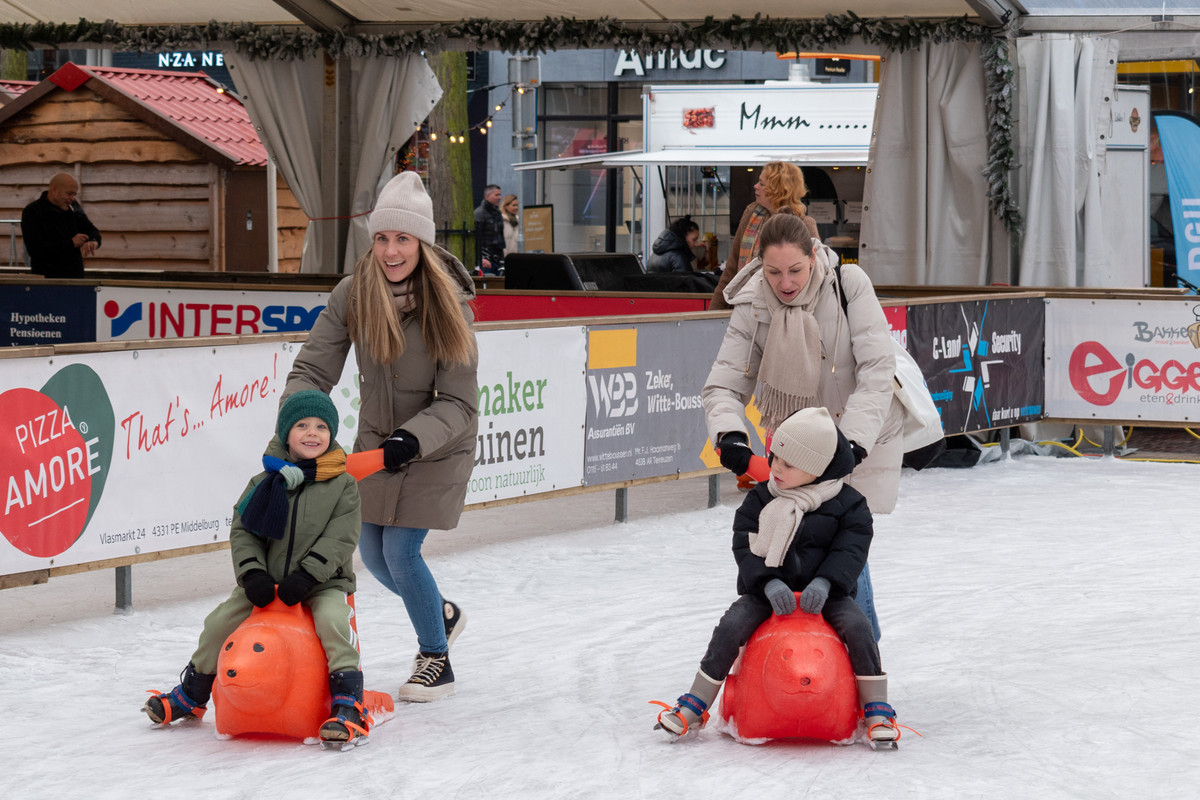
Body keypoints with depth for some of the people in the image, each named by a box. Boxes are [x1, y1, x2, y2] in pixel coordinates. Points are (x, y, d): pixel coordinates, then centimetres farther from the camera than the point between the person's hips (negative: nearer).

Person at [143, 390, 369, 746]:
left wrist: (306, 576, -22)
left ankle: (348, 705, -28)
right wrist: (252, 573, -13)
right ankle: (190, 696, 19)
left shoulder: (343, 485, -5)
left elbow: (339, 539, -13)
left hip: (323, 583, -3)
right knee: (220, 622, -3)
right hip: (267, 583, 3)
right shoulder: (265, 483, 3)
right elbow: (242, 530, 2)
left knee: (332, 620, -32)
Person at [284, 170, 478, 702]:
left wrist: (413, 439, -36)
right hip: (376, 439, 5)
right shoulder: (352, 295, -15)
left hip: (438, 446, -5)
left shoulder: (449, 304, -23)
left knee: (401, 550, -10)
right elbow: (314, 368, -13)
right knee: (371, 551, 11)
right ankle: (441, 614, 42)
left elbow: (459, 403, -22)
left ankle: (436, 659, 13)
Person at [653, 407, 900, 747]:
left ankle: (877, 710, -14)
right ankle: (693, 707, -12)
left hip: (823, 592, -1)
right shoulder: (761, 499, 1)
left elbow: (851, 552, -9)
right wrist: (769, 583, -22)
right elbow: (745, 547, -5)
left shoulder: (848, 505, -3)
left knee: (857, 626, -26)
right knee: (731, 626, -21)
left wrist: (824, 583, -27)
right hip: (765, 591, 1)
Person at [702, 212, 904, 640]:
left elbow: (876, 371, -25)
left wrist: (853, 441, -35)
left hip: (863, 434, -3)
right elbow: (722, 384, -14)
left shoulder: (849, 285, -22)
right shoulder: (753, 306, -14)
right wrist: (729, 432, -36)